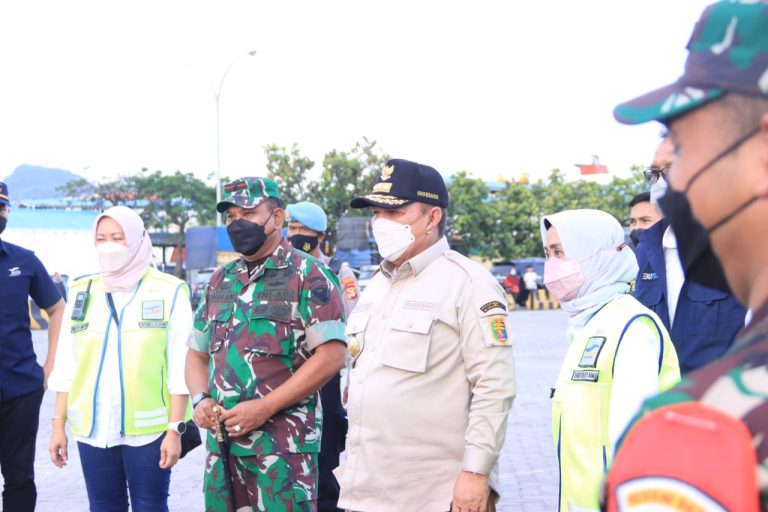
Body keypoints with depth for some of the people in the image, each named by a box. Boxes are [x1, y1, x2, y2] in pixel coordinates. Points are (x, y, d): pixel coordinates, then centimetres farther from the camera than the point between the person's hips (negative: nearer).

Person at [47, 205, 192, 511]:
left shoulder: (169, 292, -2)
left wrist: (175, 429, -10)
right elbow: (66, 368, 11)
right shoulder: (81, 292, 10)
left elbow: (179, 370, -5)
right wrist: (59, 424, 6)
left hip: (149, 429, -3)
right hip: (92, 429, 4)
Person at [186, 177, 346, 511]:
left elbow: (331, 356, -13)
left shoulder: (308, 276, -4)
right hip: (221, 444, 6)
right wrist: (200, 399, 0)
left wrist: (264, 407, -17)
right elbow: (197, 354, 21)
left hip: (284, 446, -6)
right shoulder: (220, 281, 16)